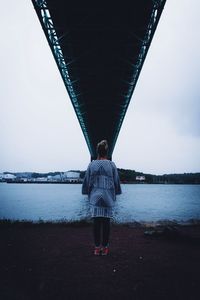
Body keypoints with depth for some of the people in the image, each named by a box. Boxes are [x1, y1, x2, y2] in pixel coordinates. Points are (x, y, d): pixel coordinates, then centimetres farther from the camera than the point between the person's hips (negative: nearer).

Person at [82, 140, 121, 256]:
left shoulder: (92, 165, -2)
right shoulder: (112, 165, -3)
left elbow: (87, 181, 3)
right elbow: (116, 181, 4)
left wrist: (89, 194, 16)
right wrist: (114, 194, 17)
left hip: (95, 197, 0)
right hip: (108, 198, 0)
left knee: (96, 222, 6)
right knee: (106, 221, 7)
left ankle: (97, 247, 13)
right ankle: (105, 247, 15)